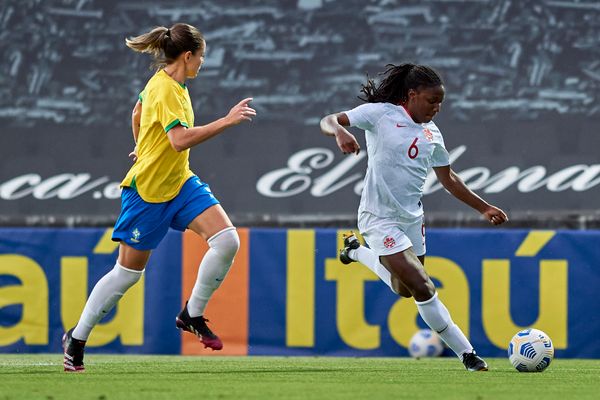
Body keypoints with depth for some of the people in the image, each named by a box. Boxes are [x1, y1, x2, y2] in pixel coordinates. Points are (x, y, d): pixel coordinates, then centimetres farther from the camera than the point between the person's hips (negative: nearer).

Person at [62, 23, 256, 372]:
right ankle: (76, 339, 19)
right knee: (128, 272, 2)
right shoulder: (166, 90, -22)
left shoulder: (165, 82, 7)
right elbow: (180, 139, -35)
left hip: (180, 183, 8)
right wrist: (226, 121, -36)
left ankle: (192, 315, 2)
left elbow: (138, 113, 25)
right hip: (148, 190, -8)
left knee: (227, 240, -13)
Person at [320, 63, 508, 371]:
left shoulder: (432, 134, 8)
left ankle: (358, 251, 39)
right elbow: (328, 121, -13)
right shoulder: (381, 114, -9)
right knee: (423, 289, -14)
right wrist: (339, 131, -36)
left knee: (404, 289, 16)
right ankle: (465, 352, -4)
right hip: (380, 217, -7)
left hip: (412, 219, 7)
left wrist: (484, 208, 14)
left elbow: (448, 179, 18)